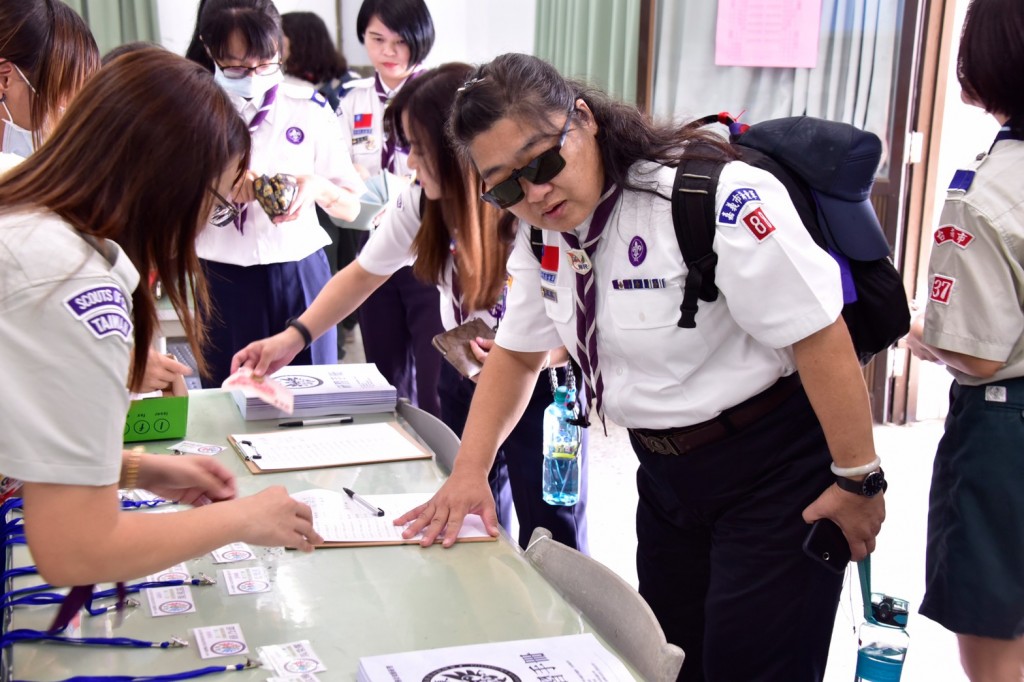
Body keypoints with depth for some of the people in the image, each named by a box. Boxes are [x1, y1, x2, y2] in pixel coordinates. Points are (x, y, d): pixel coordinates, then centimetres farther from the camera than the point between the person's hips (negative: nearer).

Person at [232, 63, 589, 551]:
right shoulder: (423, 202, -10)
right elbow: (363, 273, 2)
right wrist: (291, 339, -5)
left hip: (540, 384, -5)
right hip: (463, 377, 5)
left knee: (550, 545, 4)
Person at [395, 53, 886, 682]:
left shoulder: (714, 194, -26)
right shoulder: (543, 232, -1)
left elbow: (820, 335, -24)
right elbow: (517, 353, 11)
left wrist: (857, 479, -19)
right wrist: (470, 472, 1)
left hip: (773, 470, -7)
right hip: (666, 474, 7)